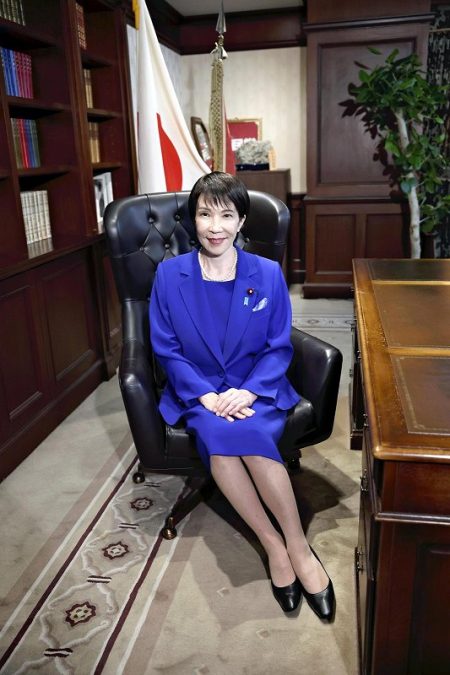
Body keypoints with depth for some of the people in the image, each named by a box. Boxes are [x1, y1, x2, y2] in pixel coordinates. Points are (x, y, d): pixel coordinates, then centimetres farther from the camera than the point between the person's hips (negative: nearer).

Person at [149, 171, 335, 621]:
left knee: (245, 433, -32)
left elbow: (279, 347, 2)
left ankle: (295, 546, -13)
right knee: (218, 433, -32)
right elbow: (165, 348, -1)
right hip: (197, 391, 1)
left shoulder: (268, 274, 0)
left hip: (256, 390, 0)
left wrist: (247, 391, -16)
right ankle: (276, 546, -15)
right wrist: (207, 396, -14)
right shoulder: (169, 274, 0)